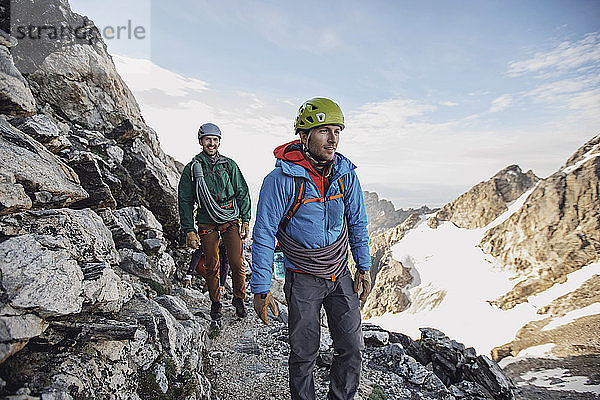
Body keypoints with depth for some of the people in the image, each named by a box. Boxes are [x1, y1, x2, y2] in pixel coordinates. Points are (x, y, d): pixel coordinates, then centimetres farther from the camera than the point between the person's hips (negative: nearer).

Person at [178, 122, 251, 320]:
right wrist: (189, 230, -3)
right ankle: (215, 303, 26)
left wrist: (245, 220, 3)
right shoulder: (192, 168, 3)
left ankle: (239, 299, 18)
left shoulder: (229, 165, 7)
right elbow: (184, 201, 4)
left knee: (237, 263, -4)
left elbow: (242, 193, 9)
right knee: (212, 266, 7)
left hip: (231, 221, 0)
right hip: (207, 224, 0)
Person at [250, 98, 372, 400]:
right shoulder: (281, 180, -19)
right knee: (304, 354, 11)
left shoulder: (346, 175, -5)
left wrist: (364, 267, 8)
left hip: (340, 276, 4)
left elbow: (357, 223, 7)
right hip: (303, 280, -4)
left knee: (352, 348, 11)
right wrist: (261, 289, -12)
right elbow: (263, 235, -14)